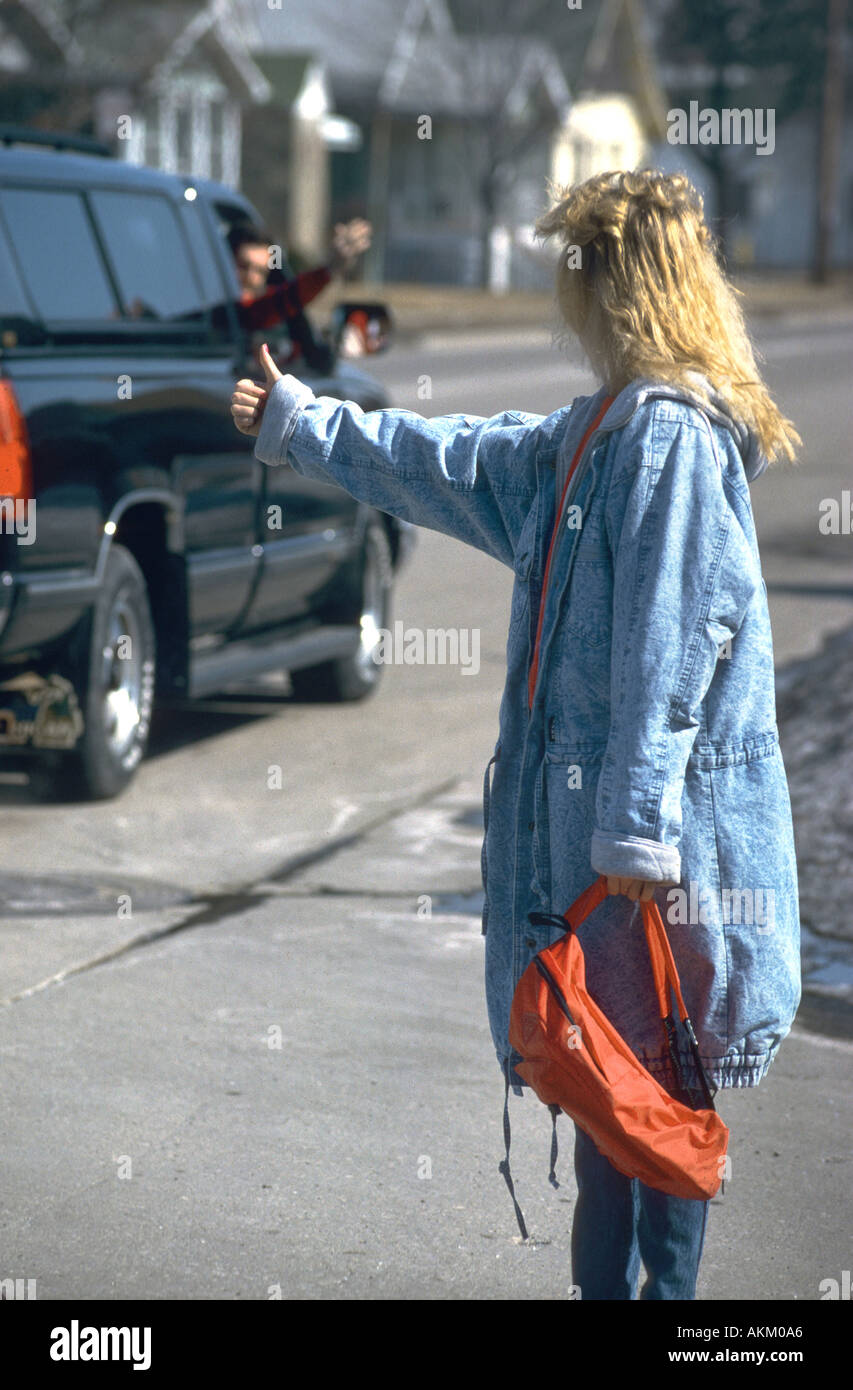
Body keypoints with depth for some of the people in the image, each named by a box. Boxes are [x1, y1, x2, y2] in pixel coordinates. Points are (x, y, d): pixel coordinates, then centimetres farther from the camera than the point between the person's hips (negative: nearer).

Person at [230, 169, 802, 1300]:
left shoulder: (674, 435, -16)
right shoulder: (594, 432, 16)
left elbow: (672, 647, -21)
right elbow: (450, 465, 32)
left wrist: (636, 824, -23)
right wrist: (301, 426, 42)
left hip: (664, 827, -10)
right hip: (584, 813, 10)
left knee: (658, 1081, -3)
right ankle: (604, 1285, 24)